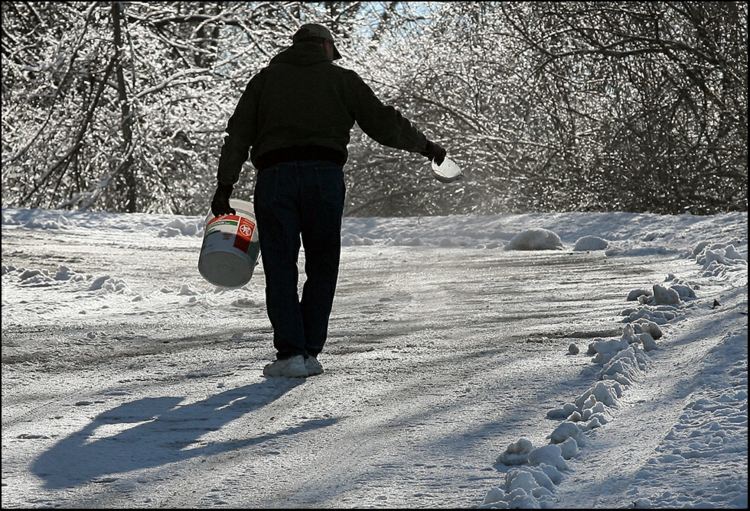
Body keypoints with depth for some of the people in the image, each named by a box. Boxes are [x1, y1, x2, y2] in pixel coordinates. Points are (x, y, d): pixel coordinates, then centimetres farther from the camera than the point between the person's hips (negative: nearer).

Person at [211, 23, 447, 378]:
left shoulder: (265, 79, 19)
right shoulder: (342, 79, 16)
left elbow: (238, 136, 10)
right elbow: (383, 123, 13)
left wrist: (225, 186, 8)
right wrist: (426, 146, 26)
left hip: (274, 175, 1)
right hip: (324, 175, -1)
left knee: (280, 268, 3)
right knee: (322, 268, 11)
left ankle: (290, 353, -7)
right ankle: (309, 352, 7)